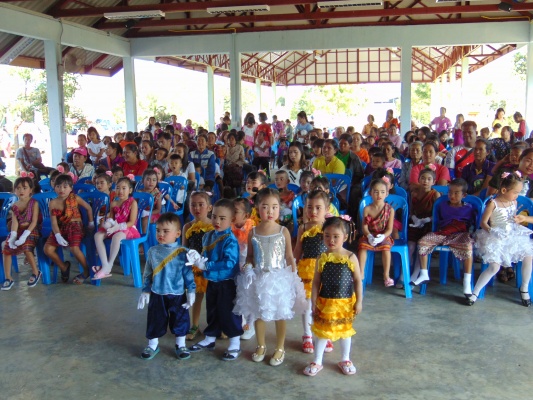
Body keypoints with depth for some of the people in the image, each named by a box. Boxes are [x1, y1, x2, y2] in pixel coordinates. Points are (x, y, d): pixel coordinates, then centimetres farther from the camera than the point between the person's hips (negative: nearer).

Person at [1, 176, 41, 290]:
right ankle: (8, 278, -2)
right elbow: (14, 222, -1)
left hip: (31, 230, -5)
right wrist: (13, 236, -18)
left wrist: (24, 236, -22)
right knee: (6, 249, -11)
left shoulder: (34, 203, -6)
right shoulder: (14, 206, 8)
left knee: (26, 249, -29)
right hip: (18, 231, 5)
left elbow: (34, 221, -12)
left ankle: (36, 272, -8)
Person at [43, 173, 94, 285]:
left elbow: (88, 208, 9)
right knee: (47, 249, -13)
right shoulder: (53, 203, -2)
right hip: (60, 228, 4)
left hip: (75, 226, -4)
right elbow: (54, 222, -6)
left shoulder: (75, 198, -5)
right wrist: (58, 236, -20)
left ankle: (86, 271, -3)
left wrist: (91, 223, 11)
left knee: (74, 248, -28)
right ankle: (64, 266, 15)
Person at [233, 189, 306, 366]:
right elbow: (249, 256, 6)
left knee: (280, 314, 10)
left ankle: (280, 348, 29)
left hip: (280, 278, -2)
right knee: (258, 313, 14)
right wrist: (248, 268, -12)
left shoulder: (283, 231, -7)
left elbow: (289, 257, -2)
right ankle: (261, 346, 36)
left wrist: (293, 277, -4)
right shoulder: (253, 232, -3)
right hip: (258, 279, 2)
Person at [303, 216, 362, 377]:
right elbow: (316, 282, -3)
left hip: (346, 303, 0)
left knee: (345, 330, 17)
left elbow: (358, 281, -5)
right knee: (322, 331, 11)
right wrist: (314, 302, -5)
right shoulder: (322, 259, -8)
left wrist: (359, 302, -6)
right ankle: (317, 362, 26)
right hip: (325, 303, 0)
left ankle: (345, 360, 36)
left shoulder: (351, 257, -11)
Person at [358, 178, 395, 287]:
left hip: (383, 236, -1)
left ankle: (386, 275, -19)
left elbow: (389, 229, -7)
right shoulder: (367, 209, -2)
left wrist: (382, 237, -24)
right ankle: (361, 273, -17)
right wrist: (369, 236, -23)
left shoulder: (389, 209, -5)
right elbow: (364, 226, -4)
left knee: (386, 247, -30)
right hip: (370, 235, 1)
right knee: (362, 245, -26)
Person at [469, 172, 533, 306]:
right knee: (494, 267, -17)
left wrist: (521, 219, 0)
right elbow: (483, 222, -11)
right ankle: (475, 293, -4)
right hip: (496, 238, -6)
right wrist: (491, 232, -28)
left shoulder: (514, 202, 6)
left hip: (513, 236, 6)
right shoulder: (493, 203, -13)